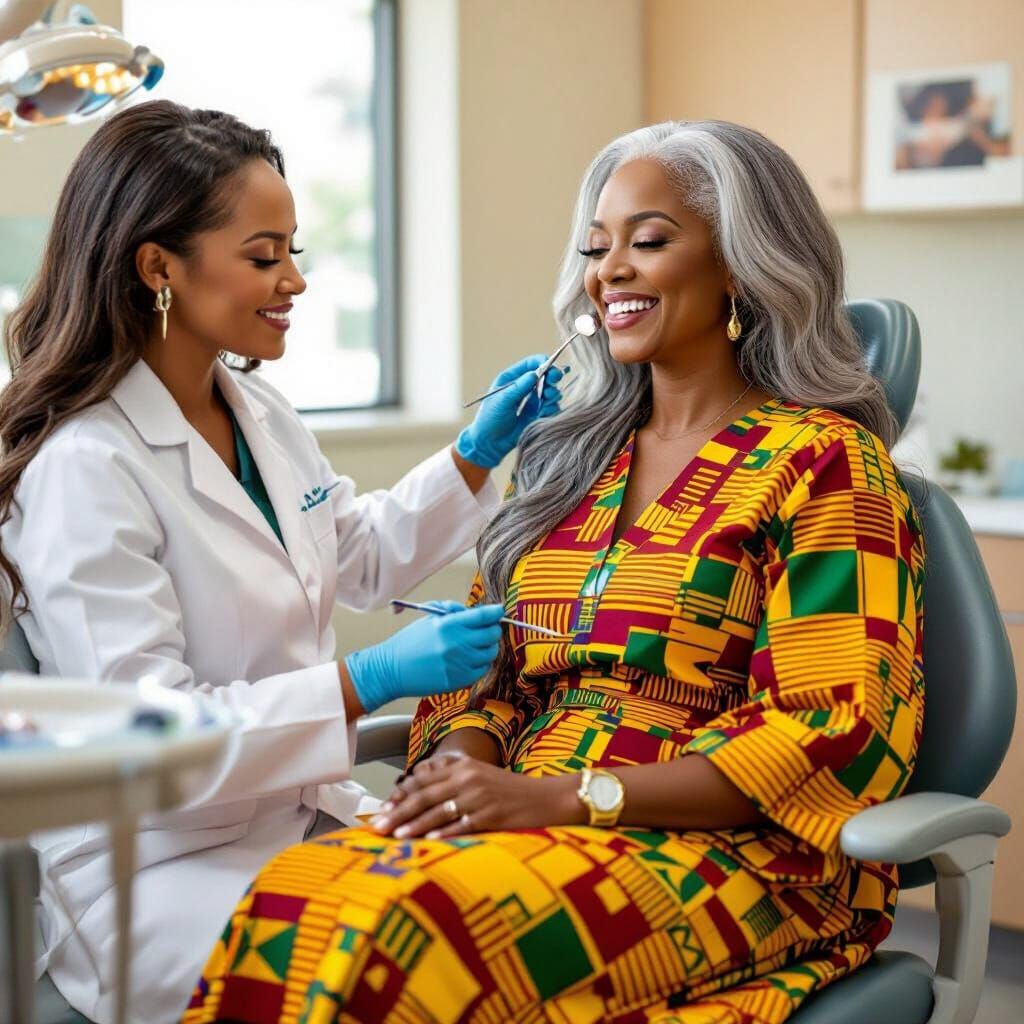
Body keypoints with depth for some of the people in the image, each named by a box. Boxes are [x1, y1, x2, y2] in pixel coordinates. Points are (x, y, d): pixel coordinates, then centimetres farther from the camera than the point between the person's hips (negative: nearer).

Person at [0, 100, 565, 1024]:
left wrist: (477, 454, 11)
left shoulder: (262, 414, 7)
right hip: (160, 868, -8)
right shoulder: (85, 469, -19)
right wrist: (371, 681, -25)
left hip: (309, 813, 8)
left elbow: (364, 558, 24)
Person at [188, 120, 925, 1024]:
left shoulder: (822, 463, -1)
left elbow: (839, 735, -10)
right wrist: (462, 757, -5)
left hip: (731, 852, -5)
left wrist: (566, 796, -17)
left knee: (409, 926, -34)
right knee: (292, 897, -27)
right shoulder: (569, 457, 19)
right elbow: (487, 668, 21)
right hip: (531, 828, 5)